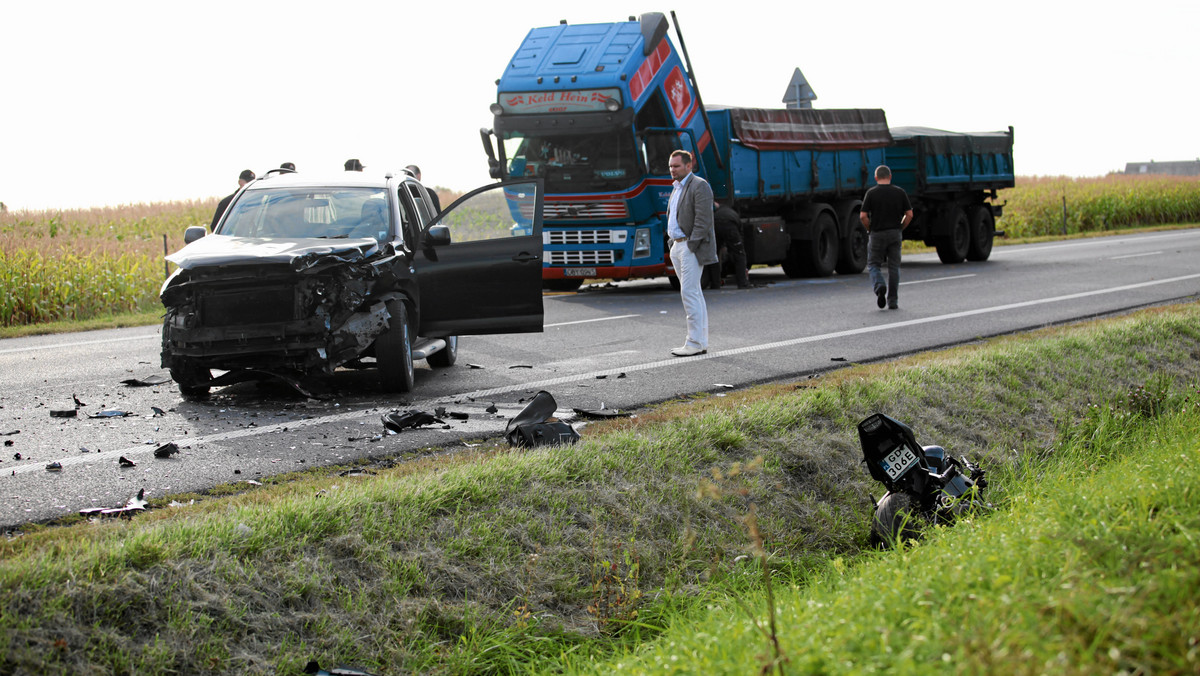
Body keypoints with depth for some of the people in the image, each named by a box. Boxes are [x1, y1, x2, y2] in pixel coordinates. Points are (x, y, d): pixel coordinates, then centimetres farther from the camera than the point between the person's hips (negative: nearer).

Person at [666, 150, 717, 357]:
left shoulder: (699, 186, -12)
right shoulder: (677, 187, 18)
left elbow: (703, 220, -18)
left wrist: (691, 246, -19)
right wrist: (673, 243, 13)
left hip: (692, 247, -10)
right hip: (678, 246, 10)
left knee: (689, 292, -12)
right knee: (693, 294, 10)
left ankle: (695, 343, -10)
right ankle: (701, 342, 13)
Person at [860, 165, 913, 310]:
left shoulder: (871, 193, -5)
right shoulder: (900, 192, 2)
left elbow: (863, 216, -10)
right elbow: (909, 215, -1)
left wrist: (870, 229, 5)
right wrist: (900, 228, 10)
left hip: (877, 234, -2)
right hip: (895, 234, 2)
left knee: (873, 265, 10)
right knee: (894, 267, 8)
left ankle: (879, 286, -20)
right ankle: (893, 301, 8)